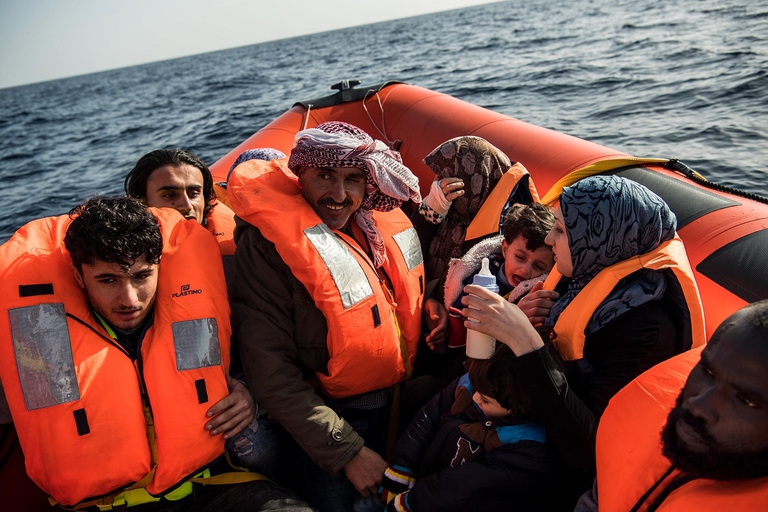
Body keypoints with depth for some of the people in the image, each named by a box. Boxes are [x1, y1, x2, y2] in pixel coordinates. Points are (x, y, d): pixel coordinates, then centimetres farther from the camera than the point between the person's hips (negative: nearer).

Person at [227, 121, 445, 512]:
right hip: (325, 417, -5)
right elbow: (271, 373, -22)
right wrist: (346, 450, -21)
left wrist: (430, 309, -3)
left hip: (394, 403, 6)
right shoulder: (267, 245, -21)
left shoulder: (381, 224, -3)